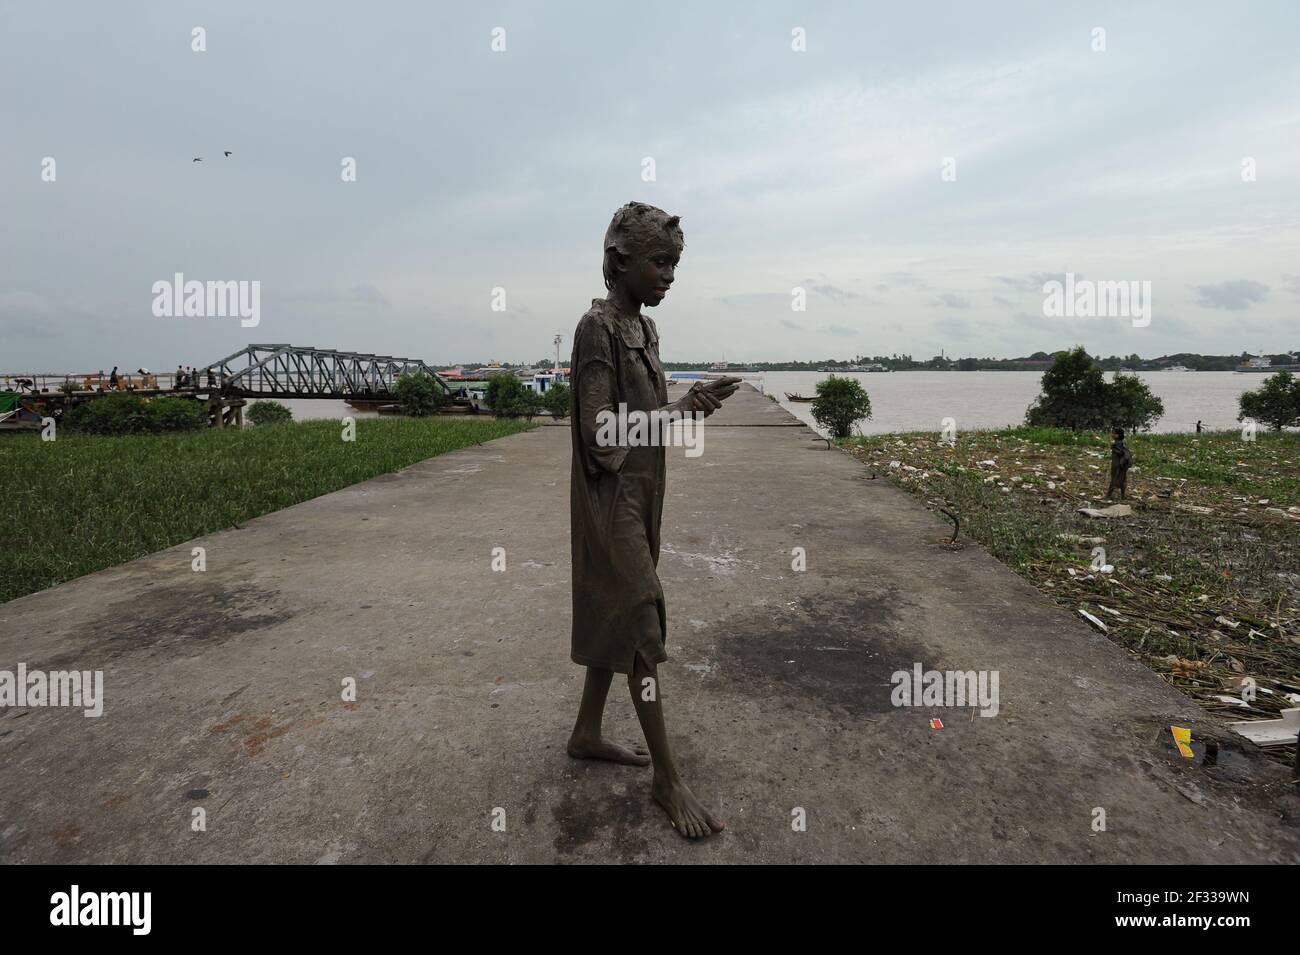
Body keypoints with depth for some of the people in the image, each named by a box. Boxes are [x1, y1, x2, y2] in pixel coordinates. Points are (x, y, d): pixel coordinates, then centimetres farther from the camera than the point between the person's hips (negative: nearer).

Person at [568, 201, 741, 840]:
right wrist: (683, 411, -18)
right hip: (611, 503, -8)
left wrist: (691, 404, -6)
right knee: (643, 628, -2)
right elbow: (601, 436, -20)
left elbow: (645, 418, 11)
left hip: (641, 496, 9)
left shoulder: (644, 330, 10)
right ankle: (667, 778, 11)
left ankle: (587, 734, 33)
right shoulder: (597, 330, -16)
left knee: (616, 618, 16)